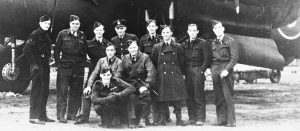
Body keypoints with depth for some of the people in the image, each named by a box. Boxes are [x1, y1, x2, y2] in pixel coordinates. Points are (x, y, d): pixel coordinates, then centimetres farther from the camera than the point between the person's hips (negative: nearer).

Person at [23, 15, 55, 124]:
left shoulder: (45, 35, 17)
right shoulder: (35, 34, -10)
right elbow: (26, 50, -17)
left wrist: (47, 60, 12)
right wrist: (33, 64, -17)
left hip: (45, 66, 9)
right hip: (37, 66, -9)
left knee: (44, 91, 12)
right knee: (36, 91, -7)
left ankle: (42, 115, 19)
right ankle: (34, 116, -3)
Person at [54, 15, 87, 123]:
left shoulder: (82, 37, 10)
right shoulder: (63, 34, 2)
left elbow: (85, 52, 16)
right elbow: (56, 50, 4)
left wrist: (83, 64, 7)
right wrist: (58, 63, -2)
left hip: (78, 68, 3)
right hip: (64, 67, -3)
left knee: (76, 92, 4)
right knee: (62, 92, -3)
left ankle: (72, 114, 14)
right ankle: (61, 115, 2)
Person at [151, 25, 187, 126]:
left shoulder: (178, 47, 7)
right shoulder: (157, 47, 6)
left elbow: (182, 62, 9)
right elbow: (153, 62, 9)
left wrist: (182, 74, 6)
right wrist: (155, 74, 5)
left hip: (175, 75, 0)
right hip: (161, 76, 0)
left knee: (177, 98, -1)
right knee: (162, 98, 1)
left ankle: (179, 119, 5)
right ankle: (163, 118, 10)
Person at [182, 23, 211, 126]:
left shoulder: (203, 43, 1)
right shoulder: (184, 44, 14)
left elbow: (207, 59, -2)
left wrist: (202, 70, -9)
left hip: (198, 71, -4)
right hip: (187, 72, 4)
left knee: (199, 96, -4)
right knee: (189, 96, 4)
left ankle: (200, 118, 0)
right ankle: (191, 118, 11)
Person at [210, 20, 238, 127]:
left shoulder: (230, 41, -1)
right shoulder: (213, 43, 15)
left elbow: (234, 58, -7)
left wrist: (227, 70, -16)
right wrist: (212, 69, 4)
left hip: (226, 70, -5)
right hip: (215, 70, 5)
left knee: (228, 96, -6)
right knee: (218, 97, 6)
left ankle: (231, 121, -2)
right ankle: (221, 119, 12)